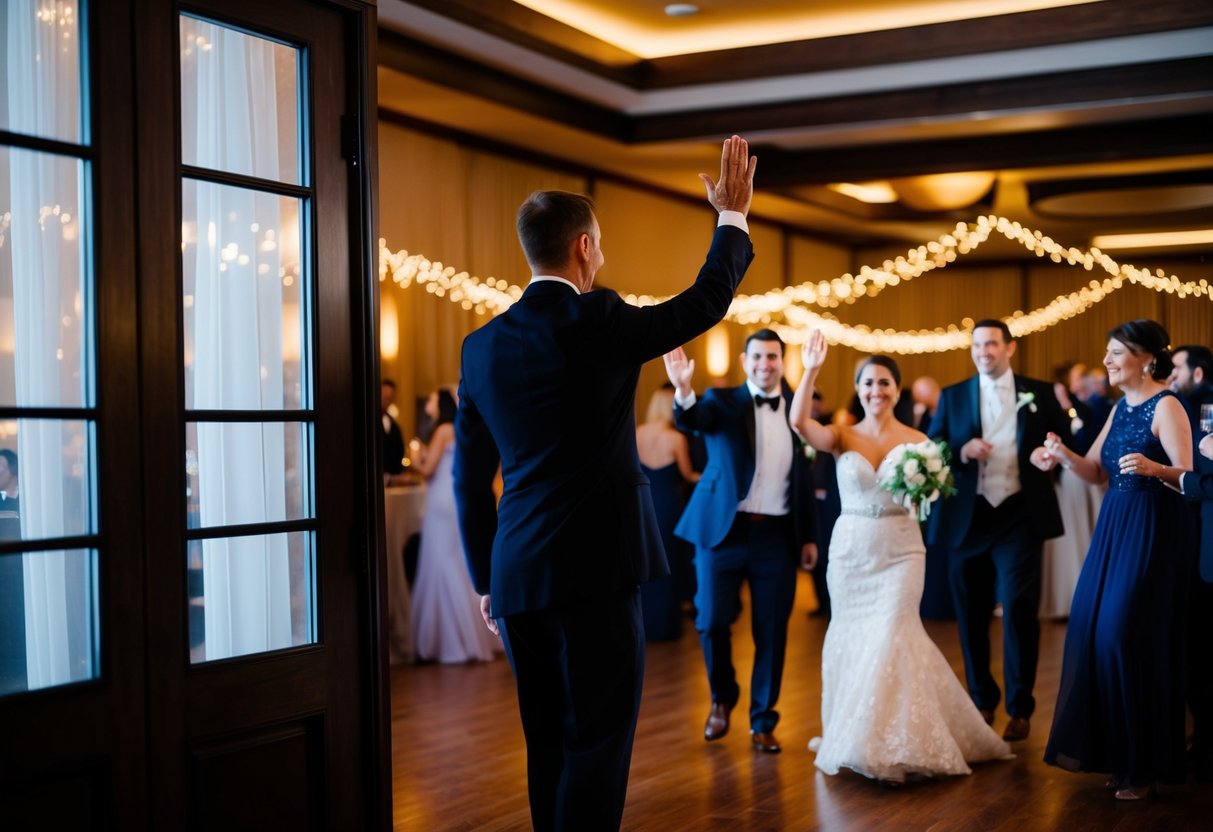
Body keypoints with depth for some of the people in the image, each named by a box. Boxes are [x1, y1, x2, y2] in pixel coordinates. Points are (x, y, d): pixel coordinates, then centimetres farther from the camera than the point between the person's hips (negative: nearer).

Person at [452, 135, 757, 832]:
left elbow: (470, 478, 12)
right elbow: (708, 301, 4)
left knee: (549, 747, 14)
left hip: (517, 577, 6)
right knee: (597, 747, 0)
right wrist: (734, 216, 19)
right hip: (597, 571, -6)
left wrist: (487, 580, 20)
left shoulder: (482, 345, 8)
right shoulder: (598, 322, -9)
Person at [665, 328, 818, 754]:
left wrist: (810, 536, 8)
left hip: (777, 535, 2)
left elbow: (805, 477, 10)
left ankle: (762, 722, 19)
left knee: (771, 631, 5)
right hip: (724, 529, -2)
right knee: (712, 621, -1)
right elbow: (691, 420, -22)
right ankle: (722, 698, 26)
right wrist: (683, 390, -44)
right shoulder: (724, 400, 1)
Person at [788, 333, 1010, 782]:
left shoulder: (917, 440, 1)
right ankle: (850, 738, 24)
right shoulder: (843, 437, 0)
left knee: (891, 637, -8)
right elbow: (799, 422, -18)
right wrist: (810, 371, -26)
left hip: (900, 550, -1)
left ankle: (893, 742, 5)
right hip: (850, 550, 1)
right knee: (851, 638, 8)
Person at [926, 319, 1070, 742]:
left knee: (1019, 609, -6)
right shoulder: (952, 396, 8)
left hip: (1018, 516, -2)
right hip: (968, 517, 2)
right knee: (971, 615, 8)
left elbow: (1065, 441, 9)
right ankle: (981, 700, 24)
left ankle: (1020, 708, 6)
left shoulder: (1039, 393, 6)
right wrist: (962, 451, -14)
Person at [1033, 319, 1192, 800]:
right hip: (1114, 526, 8)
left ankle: (1144, 764, 6)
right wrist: (1062, 455, -3)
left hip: (1151, 533, -8)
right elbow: (1096, 472, 14)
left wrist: (1154, 468, -36)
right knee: (1092, 630, 6)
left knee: (1125, 635, -7)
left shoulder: (1166, 407, -11)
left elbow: (1188, 477, -18)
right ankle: (1107, 746, 19)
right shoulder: (1122, 407, 14)